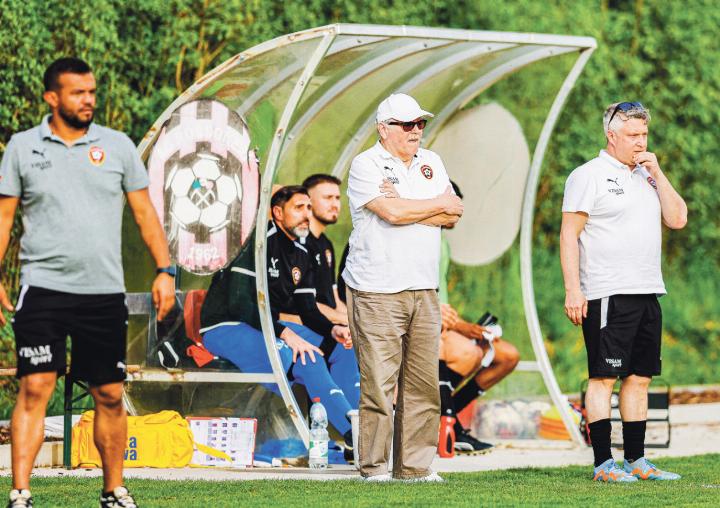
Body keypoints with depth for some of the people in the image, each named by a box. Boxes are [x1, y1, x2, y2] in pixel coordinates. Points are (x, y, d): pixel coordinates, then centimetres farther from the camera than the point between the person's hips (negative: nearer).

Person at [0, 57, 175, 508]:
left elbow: (145, 211, 10)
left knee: (110, 396, 6)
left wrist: (165, 269, 1)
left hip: (105, 293, 2)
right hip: (43, 287, -2)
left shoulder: (118, 146, 7)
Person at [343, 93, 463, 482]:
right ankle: (374, 467, -2)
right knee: (379, 383, -8)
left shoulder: (430, 163, 16)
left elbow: (452, 217, 6)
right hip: (376, 293, -6)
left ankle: (415, 466, 8)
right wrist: (438, 205, -2)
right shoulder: (365, 165, -4)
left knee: (423, 385, 3)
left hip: (423, 291, 6)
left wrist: (409, 212, -9)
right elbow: (393, 211, -18)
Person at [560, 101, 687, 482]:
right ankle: (603, 464, -6)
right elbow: (569, 235, -7)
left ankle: (636, 461, 12)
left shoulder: (647, 176, 17)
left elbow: (677, 219, 9)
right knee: (604, 378, -6)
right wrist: (572, 290, -15)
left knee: (639, 378, 8)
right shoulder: (589, 176, -3)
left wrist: (656, 173, 2)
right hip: (607, 295, -7)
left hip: (647, 294, 7)